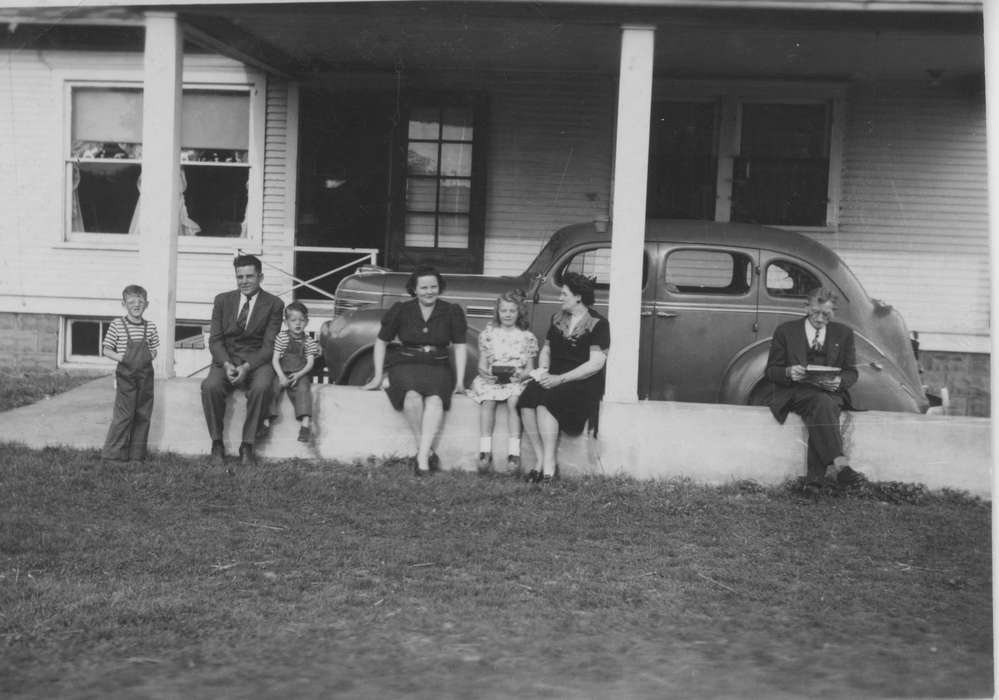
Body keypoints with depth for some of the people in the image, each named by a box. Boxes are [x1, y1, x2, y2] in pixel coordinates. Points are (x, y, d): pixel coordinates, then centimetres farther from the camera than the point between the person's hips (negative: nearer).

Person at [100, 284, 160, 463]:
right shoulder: (117, 325, -3)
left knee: (143, 415, 7)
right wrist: (120, 358, -13)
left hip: (145, 375, 4)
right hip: (125, 375, -4)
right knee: (123, 415, -5)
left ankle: (137, 454, 16)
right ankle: (114, 453, 4)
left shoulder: (150, 327, 6)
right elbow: (106, 349, 0)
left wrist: (151, 356, -3)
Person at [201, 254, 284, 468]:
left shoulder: (274, 304, 2)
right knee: (210, 386, -30)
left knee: (262, 388, -35)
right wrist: (226, 364, -16)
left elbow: (269, 345, -5)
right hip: (226, 359, 2)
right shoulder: (222, 300, 10)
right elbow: (215, 339, 4)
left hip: (257, 361, -2)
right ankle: (217, 445, -15)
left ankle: (247, 446, -21)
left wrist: (246, 367, -20)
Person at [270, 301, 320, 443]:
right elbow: (275, 359, -2)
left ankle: (306, 424, -34)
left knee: (303, 390, -27)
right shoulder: (281, 337, 3)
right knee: (272, 388, -25)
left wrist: (298, 375, -18)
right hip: (282, 373, 1)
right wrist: (281, 376, -17)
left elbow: (310, 363, 0)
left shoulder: (308, 341, 5)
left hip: (300, 374, -1)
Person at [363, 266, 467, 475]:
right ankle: (427, 451, -26)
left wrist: (460, 381, 1)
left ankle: (422, 457, -38)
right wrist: (378, 376, 8)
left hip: (438, 366, 0)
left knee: (435, 399, -33)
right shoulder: (401, 311, 5)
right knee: (412, 395, -35)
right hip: (406, 364, 0)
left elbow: (460, 346, 9)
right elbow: (381, 342, 13)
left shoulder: (451, 312, 7)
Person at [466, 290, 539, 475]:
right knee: (488, 401, -31)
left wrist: (522, 375, -14)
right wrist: (485, 372, -12)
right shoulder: (488, 334, 16)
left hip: (517, 381, -1)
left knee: (513, 403, -32)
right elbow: (482, 364, 11)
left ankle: (514, 453, -38)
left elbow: (530, 368, 9)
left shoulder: (527, 337, 13)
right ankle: (485, 451, -36)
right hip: (491, 380, 1)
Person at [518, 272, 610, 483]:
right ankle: (541, 460, -20)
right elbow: (546, 348, 26)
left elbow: (596, 363, -11)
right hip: (554, 378, 6)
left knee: (545, 404, -33)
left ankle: (549, 466, -26)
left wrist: (560, 379, -17)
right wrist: (543, 369, 2)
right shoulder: (557, 319, 17)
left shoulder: (598, 324, -3)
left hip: (583, 383, -6)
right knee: (527, 400, -26)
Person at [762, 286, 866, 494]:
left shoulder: (843, 333, 16)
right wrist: (789, 373, -16)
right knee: (821, 403, -36)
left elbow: (851, 372, 14)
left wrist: (839, 382, -10)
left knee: (821, 413, -34)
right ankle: (839, 464, -46)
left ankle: (814, 480, -40)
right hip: (795, 391, -1)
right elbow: (771, 370, 7)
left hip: (831, 392, 1)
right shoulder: (785, 331, 10)